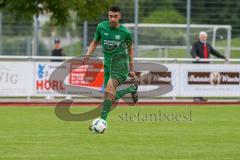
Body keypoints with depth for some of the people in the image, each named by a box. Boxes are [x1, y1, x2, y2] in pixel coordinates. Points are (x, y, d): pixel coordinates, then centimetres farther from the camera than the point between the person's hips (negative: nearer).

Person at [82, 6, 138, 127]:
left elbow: (130, 49, 11)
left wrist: (131, 69, 14)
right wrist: (87, 55, -3)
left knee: (109, 90, -25)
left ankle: (102, 121, -26)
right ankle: (132, 88, 35)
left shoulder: (125, 32, -4)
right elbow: (95, 42, 15)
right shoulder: (101, 27, 1)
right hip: (108, 65, 5)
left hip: (120, 63, -5)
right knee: (111, 97, 7)